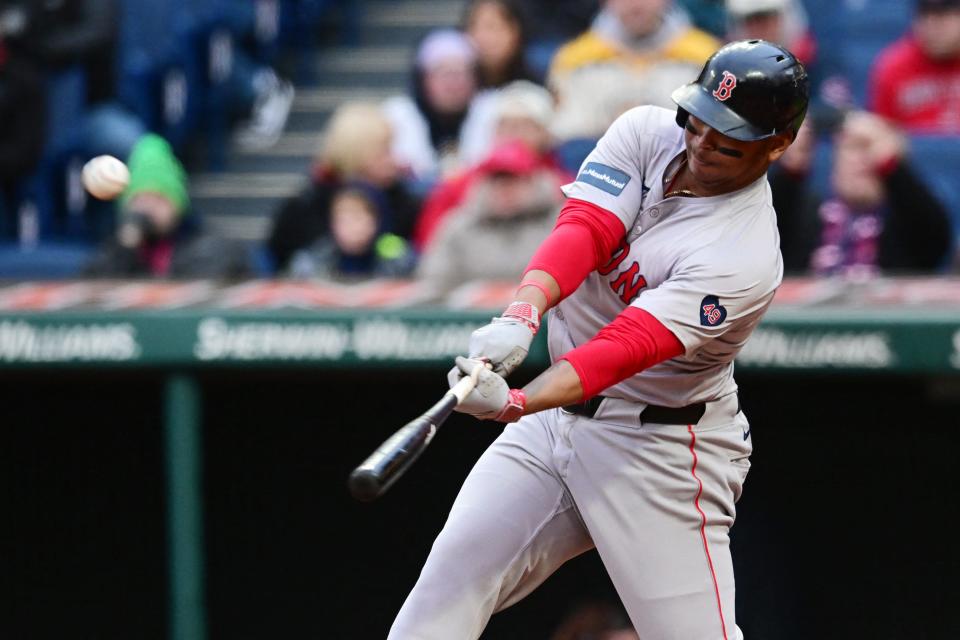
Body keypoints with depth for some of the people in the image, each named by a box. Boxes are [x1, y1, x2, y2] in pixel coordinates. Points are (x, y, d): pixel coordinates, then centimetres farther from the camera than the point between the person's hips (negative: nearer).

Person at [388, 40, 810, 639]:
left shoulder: (745, 257, -24)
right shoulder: (646, 134, -6)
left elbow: (627, 346, -34)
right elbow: (581, 230, -20)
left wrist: (513, 403, -47)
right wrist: (522, 315, -40)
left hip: (662, 449, -6)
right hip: (558, 416, 6)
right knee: (452, 572, -1)